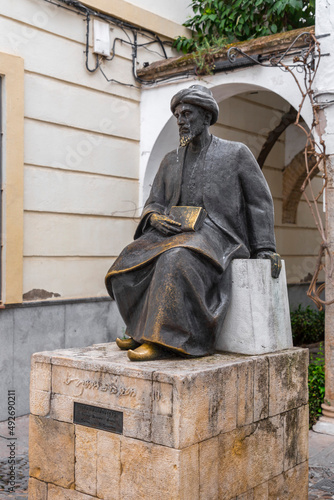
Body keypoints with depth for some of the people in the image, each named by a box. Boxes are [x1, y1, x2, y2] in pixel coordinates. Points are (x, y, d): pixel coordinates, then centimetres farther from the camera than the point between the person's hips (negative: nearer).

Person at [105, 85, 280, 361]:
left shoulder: (236, 153, 6)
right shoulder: (170, 161, 18)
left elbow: (260, 200, 4)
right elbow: (153, 204, 15)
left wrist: (264, 248, -6)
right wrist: (155, 217, -11)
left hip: (217, 235, -5)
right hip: (177, 233, 5)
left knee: (176, 259, -37)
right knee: (128, 264, -21)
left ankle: (160, 338, -32)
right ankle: (142, 327, -6)